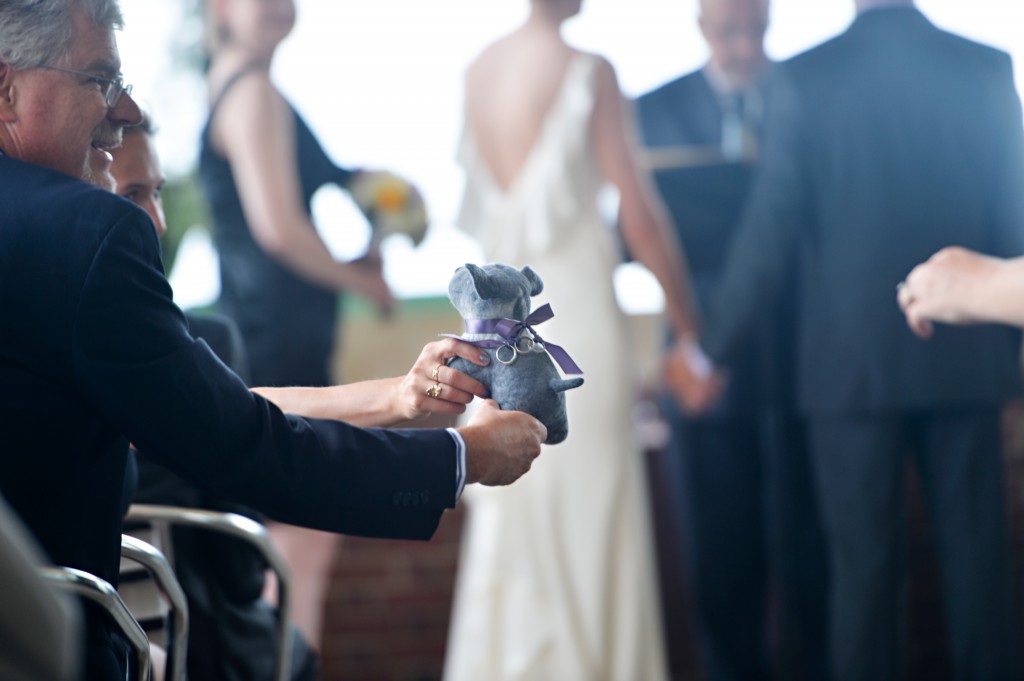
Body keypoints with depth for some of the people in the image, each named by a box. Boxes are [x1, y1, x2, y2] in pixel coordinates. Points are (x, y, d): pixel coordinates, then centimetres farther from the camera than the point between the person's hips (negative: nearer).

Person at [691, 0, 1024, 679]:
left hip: (854, 361, -2)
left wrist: (709, 347, 2)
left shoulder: (805, 78, -7)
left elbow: (770, 233, -8)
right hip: (967, 360, 2)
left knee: (865, 563, 5)